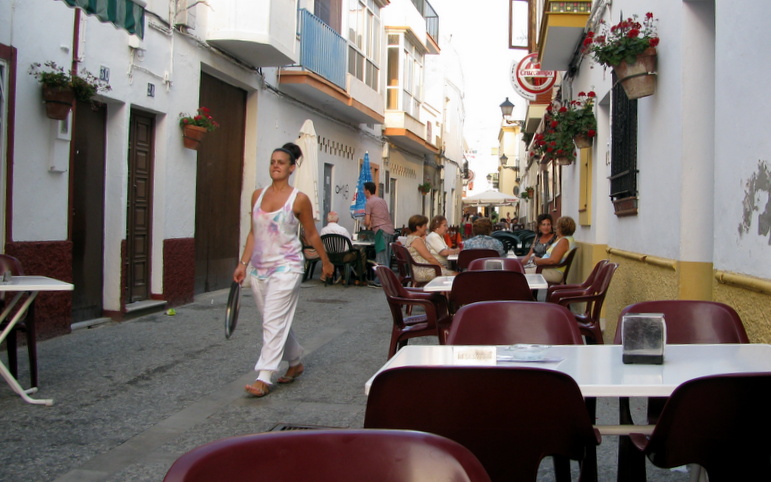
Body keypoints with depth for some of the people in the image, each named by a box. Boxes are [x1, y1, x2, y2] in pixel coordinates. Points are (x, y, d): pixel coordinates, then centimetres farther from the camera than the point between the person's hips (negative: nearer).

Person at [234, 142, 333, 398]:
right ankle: (296, 362, 33)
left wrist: (326, 262, 12)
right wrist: (243, 264, 6)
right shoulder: (258, 195, 7)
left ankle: (264, 378, -9)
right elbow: (253, 233, 12)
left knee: (274, 322, -10)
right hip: (259, 268, 6)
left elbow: (311, 234, 4)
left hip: (285, 267, -5)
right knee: (276, 321, 14)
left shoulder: (299, 199, -6)